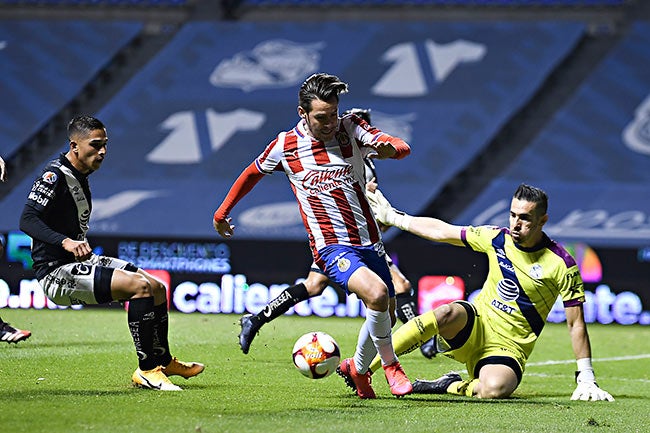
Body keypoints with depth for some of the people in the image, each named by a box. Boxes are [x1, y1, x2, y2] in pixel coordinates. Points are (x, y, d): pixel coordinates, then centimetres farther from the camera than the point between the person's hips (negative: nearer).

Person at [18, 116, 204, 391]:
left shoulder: (80, 176, 13)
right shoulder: (55, 175, -16)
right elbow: (27, 221, -26)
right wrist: (66, 242, -38)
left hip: (81, 263, 10)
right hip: (56, 272, -10)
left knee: (157, 288, 11)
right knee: (140, 285, -24)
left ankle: (163, 361, 31)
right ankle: (146, 370, -19)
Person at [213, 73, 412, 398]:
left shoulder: (350, 130, 1)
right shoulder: (285, 145, 0)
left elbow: (403, 147, -12)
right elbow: (252, 173, 18)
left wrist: (390, 148, -36)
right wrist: (222, 212, 27)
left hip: (369, 243, 4)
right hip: (332, 247, -4)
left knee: (383, 319, 10)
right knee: (377, 294, -29)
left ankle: (357, 367, 40)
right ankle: (390, 363, -7)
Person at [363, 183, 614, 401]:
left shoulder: (561, 264, -11)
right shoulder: (497, 239, 0)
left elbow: (576, 324, -7)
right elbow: (441, 232, 13)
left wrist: (586, 380, -9)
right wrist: (393, 217, 17)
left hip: (508, 347, -3)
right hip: (476, 325, 3)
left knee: (495, 389, -38)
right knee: (449, 312, -34)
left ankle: (453, 386, -6)